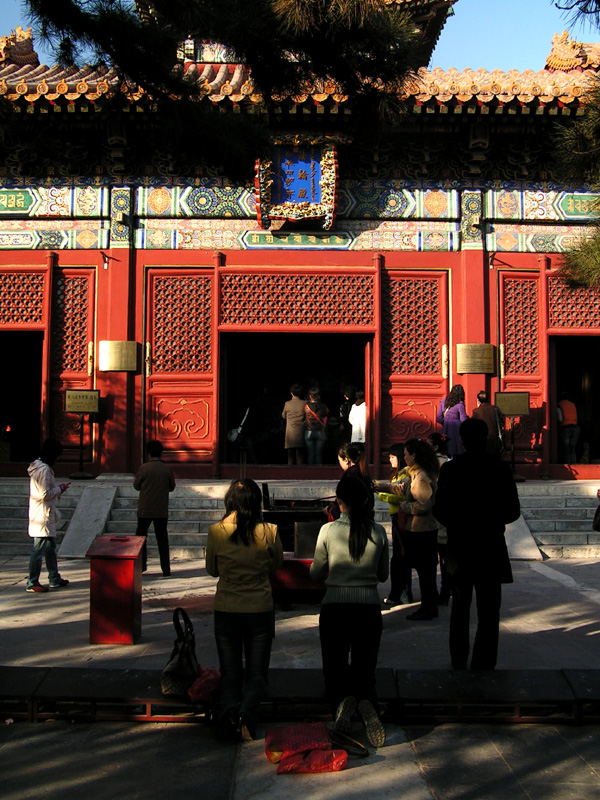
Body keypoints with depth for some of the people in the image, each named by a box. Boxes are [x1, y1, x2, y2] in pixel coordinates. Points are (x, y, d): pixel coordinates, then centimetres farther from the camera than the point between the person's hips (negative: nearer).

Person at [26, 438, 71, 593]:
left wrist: (58, 488, 12)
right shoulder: (44, 469, -19)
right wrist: (60, 488, -9)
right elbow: (44, 495, -22)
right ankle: (32, 583, 2)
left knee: (51, 548, 17)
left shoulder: (38, 467, 13)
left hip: (46, 516, 11)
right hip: (43, 517, -11)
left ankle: (55, 579, 27)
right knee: (39, 550, -4)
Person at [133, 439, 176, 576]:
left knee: (141, 536, 13)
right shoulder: (167, 469, -4)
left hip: (145, 509, -2)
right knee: (162, 538, 9)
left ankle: (141, 565, 13)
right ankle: (166, 569, 7)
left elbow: (136, 485, 0)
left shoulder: (144, 468, -11)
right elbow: (172, 487, 7)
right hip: (162, 510, 2)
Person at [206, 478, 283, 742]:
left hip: (226, 610, 1)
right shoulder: (269, 532, -12)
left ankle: (229, 709, -16)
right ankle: (247, 711, -17)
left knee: (230, 671, 14)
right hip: (260, 609, 0)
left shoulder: (215, 532, -11)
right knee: (256, 672, 12)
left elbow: (211, 570, 4)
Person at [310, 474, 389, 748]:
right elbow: (383, 574, 12)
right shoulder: (378, 532, 0)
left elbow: (316, 574, 5)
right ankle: (366, 702, -22)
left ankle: (342, 700, -22)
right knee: (365, 672, 12)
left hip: (334, 608, -1)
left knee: (335, 671, 12)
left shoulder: (328, 530, -6)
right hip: (369, 607, 1)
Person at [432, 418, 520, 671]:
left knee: (459, 608, 17)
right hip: (490, 547, -2)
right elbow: (513, 511, -4)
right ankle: (483, 664, 2)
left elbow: (439, 510, -4)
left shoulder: (450, 469, -6)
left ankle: (458, 661, 24)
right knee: (488, 611, 4)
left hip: (459, 546, 2)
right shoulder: (500, 469, -8)